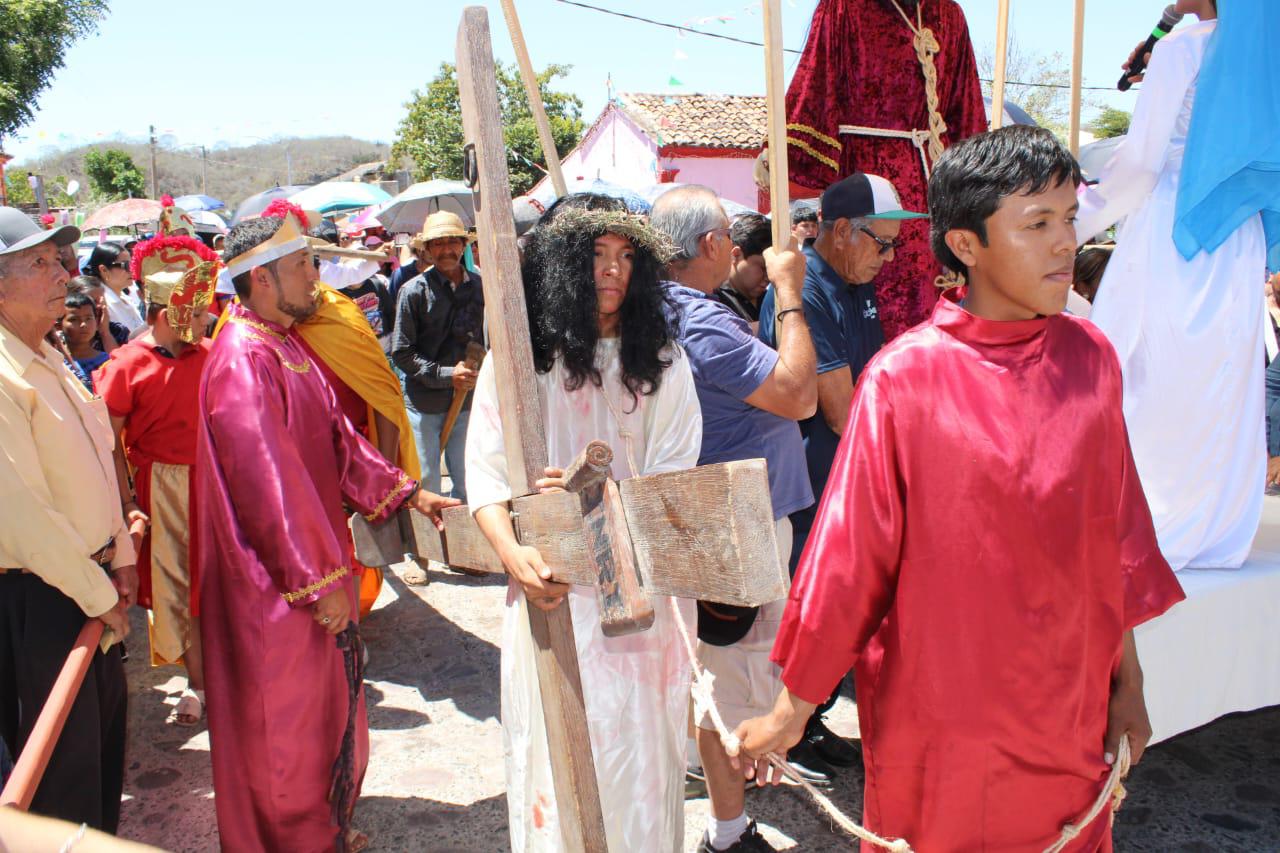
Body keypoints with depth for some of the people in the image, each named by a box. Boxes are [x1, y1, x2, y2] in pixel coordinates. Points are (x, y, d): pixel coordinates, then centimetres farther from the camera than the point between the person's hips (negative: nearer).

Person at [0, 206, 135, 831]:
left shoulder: (50, 361, 8)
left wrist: (119, 558, 9)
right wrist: (97, 596, -15)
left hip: (91, 580, 9)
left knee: (106, 727, 22)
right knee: (62, 758, 7)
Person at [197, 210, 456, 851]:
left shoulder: (285, 345, 10)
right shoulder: (243, 359, -22)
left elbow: (336, 437, 14)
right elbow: (268, 480, -25)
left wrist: (407, 492, 11)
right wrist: (320, 580, -21)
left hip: (313, 555, 10)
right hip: (278, 581, -10)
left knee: (328, 697, 21)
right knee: (286, 718, 7)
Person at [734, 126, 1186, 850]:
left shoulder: (1091, 356, -2)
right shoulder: (904, 377, -15)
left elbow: (1116, 528, 7)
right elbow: (851, 553, -11)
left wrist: (1127, 679, 10)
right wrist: (793, 710, -7)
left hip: (1069, 708, 4)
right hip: (937, 715, -4)